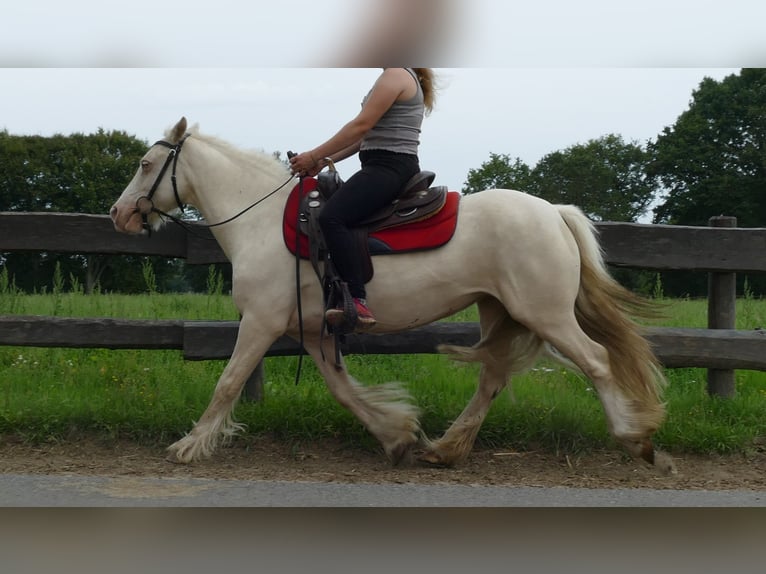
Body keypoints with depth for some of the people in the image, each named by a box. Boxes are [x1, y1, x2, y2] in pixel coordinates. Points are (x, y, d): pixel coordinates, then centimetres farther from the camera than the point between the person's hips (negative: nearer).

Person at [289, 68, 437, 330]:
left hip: (388, 167, -12)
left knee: (331, 217, -28)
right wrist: (326, 160, 15)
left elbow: (361, 126, -15)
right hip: (391, 166, 12)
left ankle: (358, 303, -34)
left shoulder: (395, 75, -9)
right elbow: (369, 135, 22)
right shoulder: (404, 78, 23)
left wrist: (314, 156, -10)